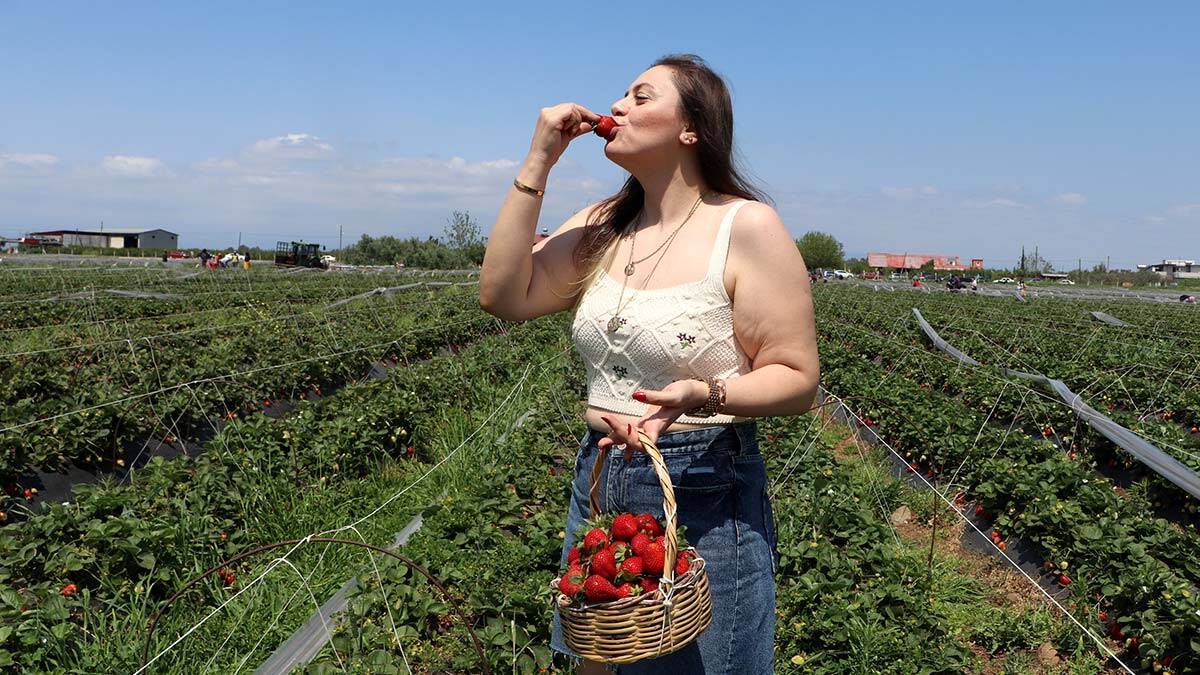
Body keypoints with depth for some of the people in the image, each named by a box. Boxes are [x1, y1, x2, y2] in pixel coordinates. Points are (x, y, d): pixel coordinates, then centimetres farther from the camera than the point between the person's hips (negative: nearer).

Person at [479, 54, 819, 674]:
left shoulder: (747, 227, -13)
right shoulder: (600, 226, 6)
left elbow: (797, 379, -13)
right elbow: (503, 297, -5)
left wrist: (699, 396, -32)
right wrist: (536, 164, -6)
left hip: (705, 495, -6)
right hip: (598, 479, 6)